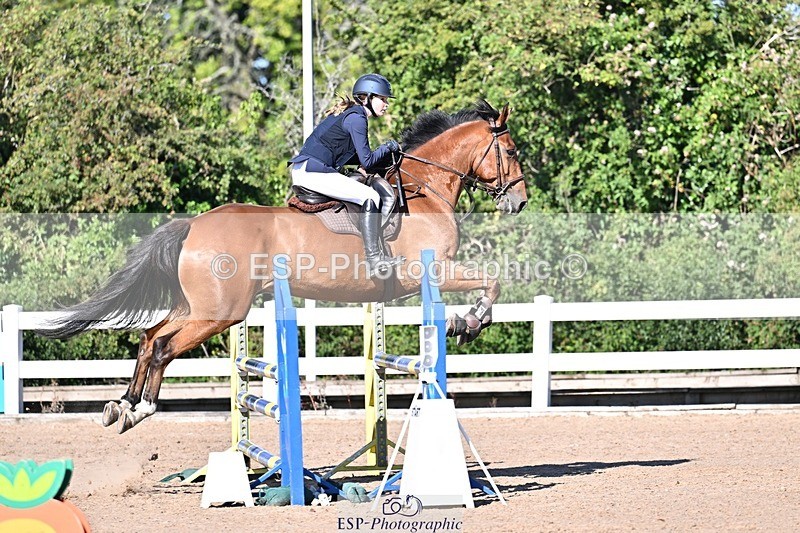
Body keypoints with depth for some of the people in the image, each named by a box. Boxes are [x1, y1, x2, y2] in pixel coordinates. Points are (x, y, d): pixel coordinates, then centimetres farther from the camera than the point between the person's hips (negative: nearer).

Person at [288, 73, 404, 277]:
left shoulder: (350, 114, 20)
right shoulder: (357, 118, -10)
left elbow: (356, 158, 24)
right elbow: (367, 161, -13)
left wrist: (381, 153, 14)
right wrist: (387, 148, 3)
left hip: (303, 170, 11)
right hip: (311, 171, -11)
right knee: (370, 197, -16)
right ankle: (373, 260, -21)